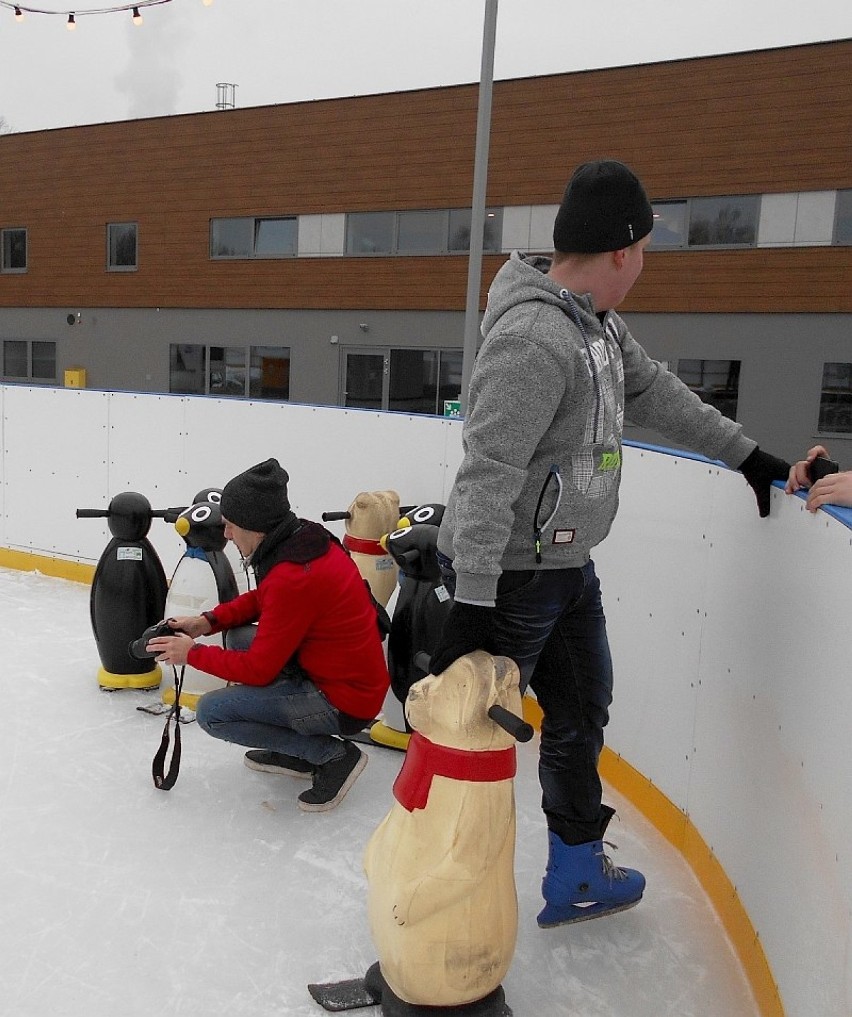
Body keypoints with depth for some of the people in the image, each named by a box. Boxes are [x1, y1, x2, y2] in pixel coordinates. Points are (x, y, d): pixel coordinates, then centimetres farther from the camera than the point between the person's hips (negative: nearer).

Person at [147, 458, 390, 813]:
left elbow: (259, 669, -19)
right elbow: (260, 600, 17)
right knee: (238, 638, 16)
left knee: (211, 712, -9)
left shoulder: (294, 576, -28)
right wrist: (207, 621, 4)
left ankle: (333, 754, -1)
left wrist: (192, 653, -5)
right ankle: (295, 752, 19)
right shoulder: (305, 539, -1)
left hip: (343, 703, -9)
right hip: (353, 677, 9)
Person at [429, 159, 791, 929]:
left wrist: (749, 456, 22)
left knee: (580, 715, 20)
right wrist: (472, 603, -29)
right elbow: (488, 474, -29)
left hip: (568, 564, 10)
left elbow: (655, 394, 18)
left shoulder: (598, 321, 6)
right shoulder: (534, 339, -25)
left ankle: (577, 876, 39)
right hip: (509, 575, -10)